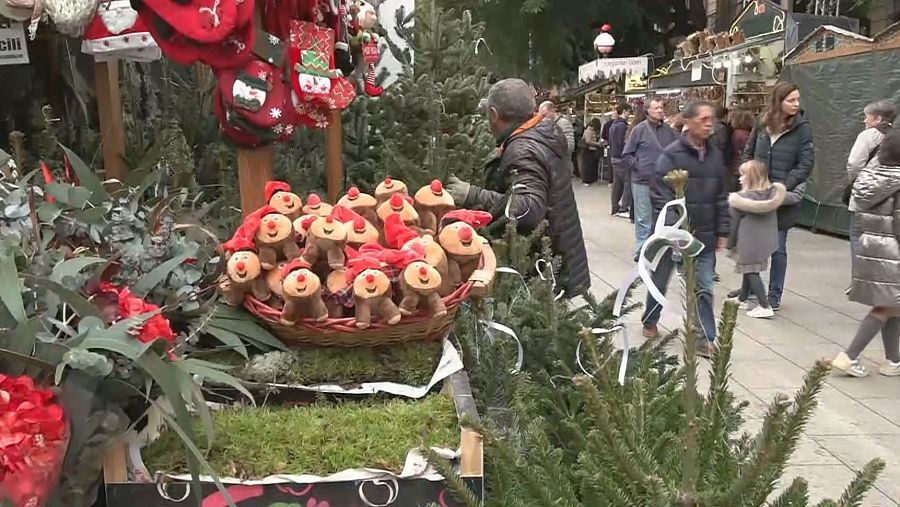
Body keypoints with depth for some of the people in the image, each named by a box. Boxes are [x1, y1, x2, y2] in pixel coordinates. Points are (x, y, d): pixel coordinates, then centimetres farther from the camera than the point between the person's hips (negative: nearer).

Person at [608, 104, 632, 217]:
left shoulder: (613, 125, 14)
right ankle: (624, 209, -5)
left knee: (617, 183, 12)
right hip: (622, 158, -9)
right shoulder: (622, 125, -16)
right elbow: (622, 142, -21)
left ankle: (615, 208, 14)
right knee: (628, 182, -5)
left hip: (614, 157, 9)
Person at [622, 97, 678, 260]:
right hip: (642, 181, -4)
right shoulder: (639, 129, -5)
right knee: (644, 219, 1)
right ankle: (642, 249, 11)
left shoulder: (668, 130, 4)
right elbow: (626, 155, -1)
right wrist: (638, 167, -9)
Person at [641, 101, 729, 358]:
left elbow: (721, 196, 10)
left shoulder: (715, 154, 4)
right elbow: (662, 196, -17)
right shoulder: (671, 154, -13)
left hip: (704, 235, 4)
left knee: (704, 288, 5)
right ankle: (650, 321, 36)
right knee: (660, 281, 15)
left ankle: (706, 337, 13)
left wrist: (722, 231, 7)